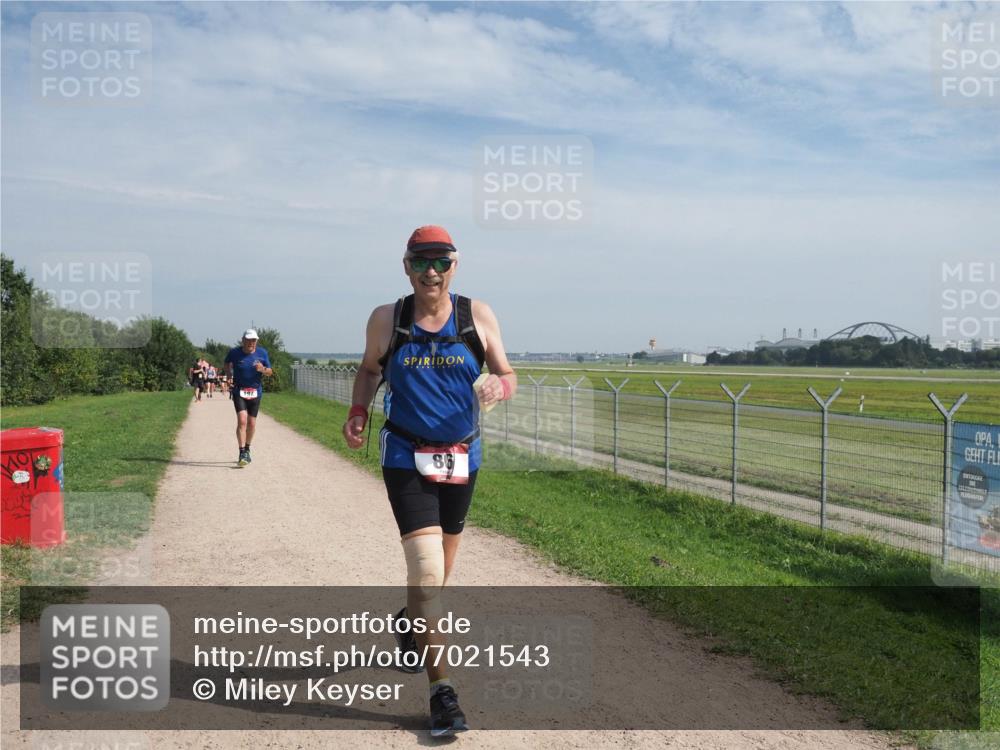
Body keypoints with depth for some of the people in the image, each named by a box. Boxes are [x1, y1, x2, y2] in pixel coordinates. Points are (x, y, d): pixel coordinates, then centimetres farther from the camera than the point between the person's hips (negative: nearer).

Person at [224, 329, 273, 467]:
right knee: (242, 421, -17)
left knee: (252, 423, 8)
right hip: (239, 391, -2)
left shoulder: (262, 353, -1)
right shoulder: (234, 352, -4)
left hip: (255, 392, 2)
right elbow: (227, 363, 17)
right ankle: (242, 454, -17)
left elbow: (270, 372, 5)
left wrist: (263, 369, -17)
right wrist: (229, 375, 1)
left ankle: (247, 449, 31)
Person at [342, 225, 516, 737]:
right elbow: (370, 370, 12)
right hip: (406, 459, -2)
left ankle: (411, 620, 52)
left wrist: (499, 387, -23)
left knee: (439, 571, 19)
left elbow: (508, 375, 1)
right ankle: (441, 691, -5)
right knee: (426, 569, -15)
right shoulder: (386, 320, -3)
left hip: (462, 458, 3)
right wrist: (358, 413, -5)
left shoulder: (477, 316, -3)